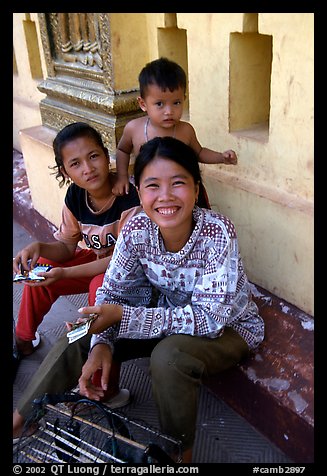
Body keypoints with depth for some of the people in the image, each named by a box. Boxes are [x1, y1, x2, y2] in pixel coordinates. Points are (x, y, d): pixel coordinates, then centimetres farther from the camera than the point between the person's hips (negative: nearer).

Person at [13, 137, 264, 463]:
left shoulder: (217, 232, -31)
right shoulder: (136, 229, -19)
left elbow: (209, 318, -31)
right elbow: (111, 292, -9)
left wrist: (122, 315, -35)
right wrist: (101, 345, -28)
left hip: (229, 326, -4)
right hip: (168, 312, 4)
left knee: (168, 356, -34)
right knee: (81, 339, -9)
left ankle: (181, 454, -5)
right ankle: (21, 421, 12)